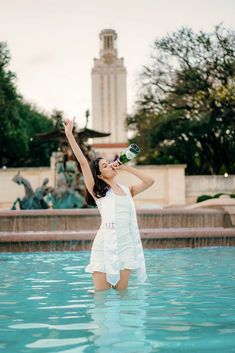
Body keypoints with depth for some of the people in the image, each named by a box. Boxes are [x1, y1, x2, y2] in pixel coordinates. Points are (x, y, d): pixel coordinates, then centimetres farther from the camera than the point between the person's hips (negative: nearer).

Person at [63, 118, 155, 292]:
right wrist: (69, 134, -8)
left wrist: (126, 167, 10)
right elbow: (83, 162, -4)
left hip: (126, 245, 4)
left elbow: (149, 181, 9)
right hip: (105, 244, -3)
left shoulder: (127, 190, 16)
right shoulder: (97, 191, 2)